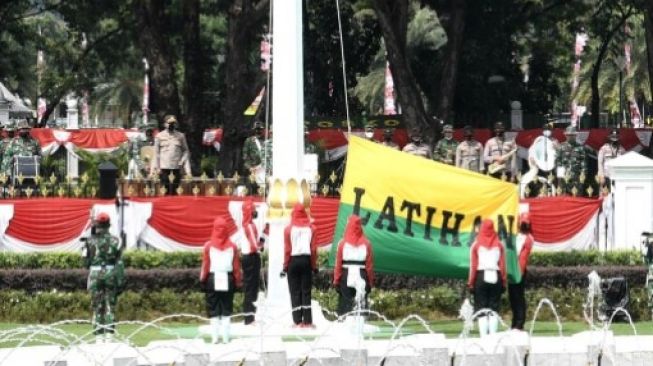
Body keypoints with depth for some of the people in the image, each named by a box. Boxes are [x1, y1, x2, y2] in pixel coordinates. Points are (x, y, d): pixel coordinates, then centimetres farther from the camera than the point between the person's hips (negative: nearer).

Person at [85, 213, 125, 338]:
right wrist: (121, 281, -1)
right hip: (110, 274, 1)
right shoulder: (114, 241, -2)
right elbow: (119, 262, -3)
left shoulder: (91, 241, -4)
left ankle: (98, 331, 1)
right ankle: (109, 331, -1)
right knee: (110, 305, 5)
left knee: (97, 305, 4)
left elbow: (87, 261, 4)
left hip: (95, 273, -1)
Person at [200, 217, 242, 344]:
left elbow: (205, 265, -6)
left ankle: (214, 337, 0)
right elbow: (236, 266, 0)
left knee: (213, 310, 5)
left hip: (212, 280, -1)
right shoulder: (232, 246, -3)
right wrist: (237, 282, 7)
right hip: (228, 280, 1)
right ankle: (225, 337, 4)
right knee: (227, 310, 8)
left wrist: (202, 280, 4)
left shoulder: (209, 246, -7)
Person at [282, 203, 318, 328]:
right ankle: (307, 321, 2)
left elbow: (287, 249, -5)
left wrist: (285, 266, 2)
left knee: (295, 291, 3)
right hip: (306, 260, 1)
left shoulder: (289, 229, -4)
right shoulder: (310, 228, 1)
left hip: (293, 260, -1)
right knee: (306, 291, 5)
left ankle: (298, 321, -1)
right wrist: (314, 265, 7)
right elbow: (314, 248, -1)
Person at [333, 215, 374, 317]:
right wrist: (370, 282, 8)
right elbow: (370, 265, 0)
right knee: (362, 304, 2)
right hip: (361, 277, 1)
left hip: (346, 276, -1)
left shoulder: (343, 243, -4)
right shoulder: (366, 243, -1)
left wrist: (336, 281, 3)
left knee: (345, 305, 2)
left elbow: (338, 264, -3)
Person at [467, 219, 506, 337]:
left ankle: (483, 336, -8)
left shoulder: (476, 245, -1)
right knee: (494, 309, 6)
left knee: (481, 309, 0)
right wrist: (503, 282, 7)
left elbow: (473, 265, -4)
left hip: (481, 276, -2)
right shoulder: (498, 245, 4)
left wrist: (470, 283, 0)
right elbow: (502, 265, 2)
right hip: (495, 277, 2)